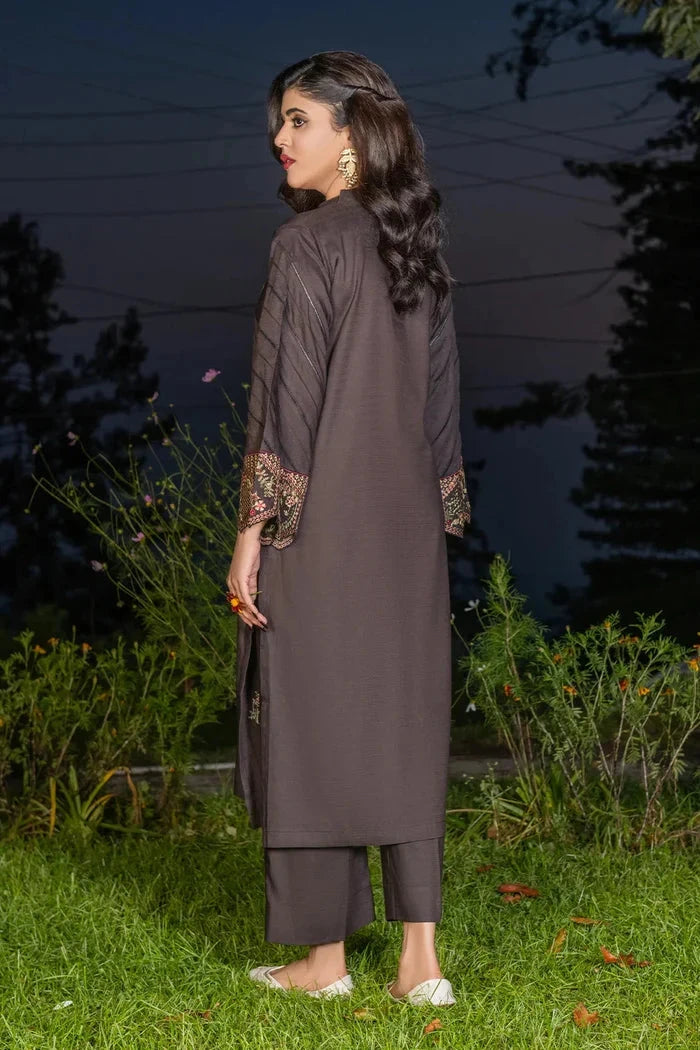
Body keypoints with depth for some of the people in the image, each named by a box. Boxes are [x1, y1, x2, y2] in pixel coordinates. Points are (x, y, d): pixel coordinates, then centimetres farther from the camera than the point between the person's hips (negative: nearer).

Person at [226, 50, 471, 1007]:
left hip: (321, 527, -7)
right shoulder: (418, 244, 10)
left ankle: (326, 956, 12)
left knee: (314, 724, 3)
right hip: (408, 529, 7)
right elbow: (440, 395, 13)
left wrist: (254, 533, -12)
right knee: (404, 726, 8)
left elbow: (287, 398, -15)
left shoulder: (309, 243, -12)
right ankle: (421, 960, 9)